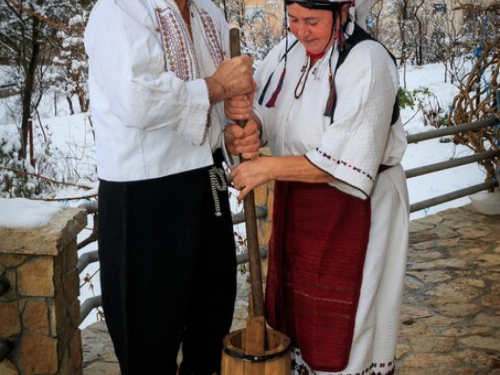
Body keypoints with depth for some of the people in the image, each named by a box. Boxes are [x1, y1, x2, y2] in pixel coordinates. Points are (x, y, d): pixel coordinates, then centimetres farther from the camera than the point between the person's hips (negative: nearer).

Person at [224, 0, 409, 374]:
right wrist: (241, 121, -20)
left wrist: (267, 168, -23)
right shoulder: (287, 52, 0)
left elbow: (346, 165, -24)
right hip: (294, 204, 7)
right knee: (293, 315, 19)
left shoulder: (368, 62, -20)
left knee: (341, 328, 6)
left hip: (352, 211, -6)